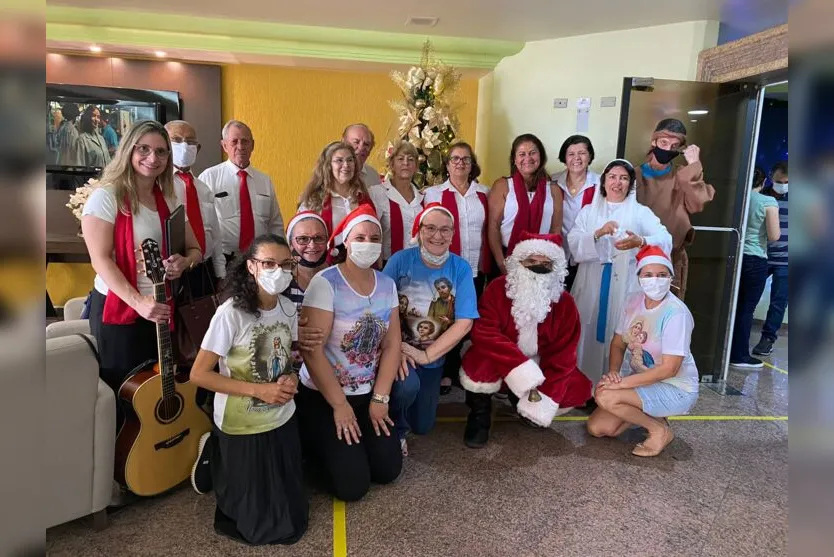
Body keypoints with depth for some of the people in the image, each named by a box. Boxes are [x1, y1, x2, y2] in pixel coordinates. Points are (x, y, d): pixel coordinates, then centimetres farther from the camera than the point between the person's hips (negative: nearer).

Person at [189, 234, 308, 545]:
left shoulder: (288, 309, -3)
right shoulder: (231, 313, -22)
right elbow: (199, 375, -19)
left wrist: (291, 379, -10)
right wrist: (258, 390, -24)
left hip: (282, 421, 6)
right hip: (241, 428, -5)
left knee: (292, 516, 18)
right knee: (264, 526, 9)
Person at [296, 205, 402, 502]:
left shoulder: (387, 284, 0)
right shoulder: (325, 282, -18)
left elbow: (391, 345, 1)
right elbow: (311, 350, -20)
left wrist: (380, 399, -5)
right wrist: (339, 405, -16)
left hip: (369, 394, 5)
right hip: (322, 396, -5)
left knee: (388, 470, 2)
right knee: (352, 485, -7)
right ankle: (316, 445, 22)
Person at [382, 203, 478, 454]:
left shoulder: (461, 268, -10)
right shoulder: (401, 260, -14)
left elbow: (464, 322, -14)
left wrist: (426, 355, -20)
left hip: (434, 357, 3)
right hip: (398, 348, -3)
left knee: (423, 426, 10)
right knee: (408, 386, -34)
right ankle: (395, 430, 0)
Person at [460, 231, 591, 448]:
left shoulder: (564, 303, -10)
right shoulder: (497, 288, -17)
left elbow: (563, 354, -12)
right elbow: (483, 333, -29)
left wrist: (544, 398, -24)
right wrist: (521, 367, -41)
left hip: (540, 366, 4)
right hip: (500, 364, -4)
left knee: (578, 390, -15)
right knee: (480, 366, -35)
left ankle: (525, 404, 15)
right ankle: (480, 412, -1)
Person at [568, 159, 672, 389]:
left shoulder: (641, 212, 7)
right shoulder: (589, 211, 12)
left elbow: (665, 239, -9)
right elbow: (573, 242, -3)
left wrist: (640, 241, -30)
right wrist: (598, 233, -21)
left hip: (625, 286, -1)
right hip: (592, 284, 1)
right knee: (589, 335, 4)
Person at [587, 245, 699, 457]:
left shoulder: (676, 313, -25)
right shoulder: (633, 302, -4)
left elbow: (669, 369, -26)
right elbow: (618, 344, 6)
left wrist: (622, 382, -26)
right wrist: (613, 372, -15)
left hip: (675, 389, -7)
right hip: (642, 382, 7)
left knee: (605, 396, -27)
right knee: (596, 428, -2)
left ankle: (661, 430, -4)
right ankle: (649, 414, 19)